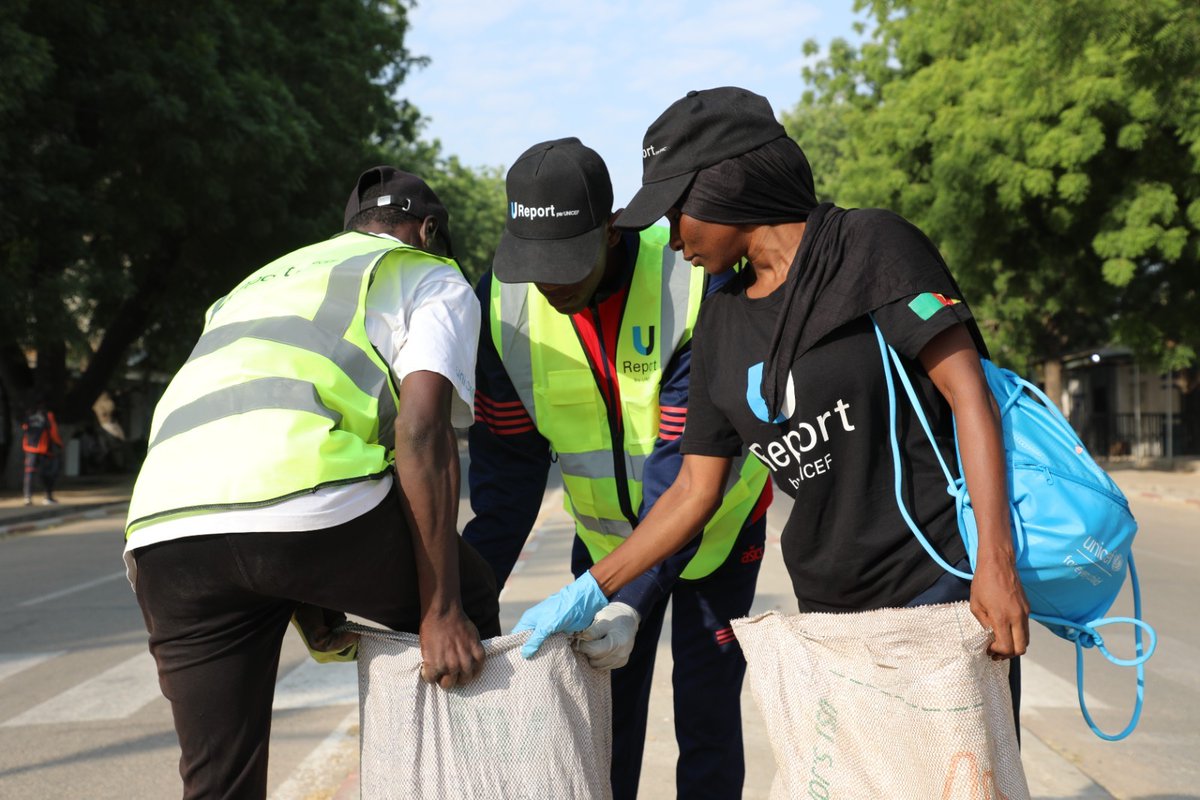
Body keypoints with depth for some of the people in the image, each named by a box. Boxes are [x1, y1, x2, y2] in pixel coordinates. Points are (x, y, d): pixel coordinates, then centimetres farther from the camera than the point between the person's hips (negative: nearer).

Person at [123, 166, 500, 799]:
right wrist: (441, 613, 1)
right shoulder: (434, 280, 20)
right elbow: (421, 433, 1)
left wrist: (312, 616, 35)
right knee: (465, 605, 23)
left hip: (162, 531, 6)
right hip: (310, 500, -5)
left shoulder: (258, 285, 39)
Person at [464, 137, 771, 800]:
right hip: (603, 531, 3)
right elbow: (507, 467, -11)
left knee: (706, 713, -1)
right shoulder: (502, 301, -17)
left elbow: (688, 470, -29)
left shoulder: (695, 285, -30)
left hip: (714, 526, -3)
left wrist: (633, 597, -36)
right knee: (603, 712, 6)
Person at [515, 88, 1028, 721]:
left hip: (944, 589, -5)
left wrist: (995, 562, -20)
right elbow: (695, 489, 15)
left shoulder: (870, 246, -4)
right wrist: (589, 592, 9)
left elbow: (968, 393, -11)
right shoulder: (720, 324, 13)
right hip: (829, 612, 5)